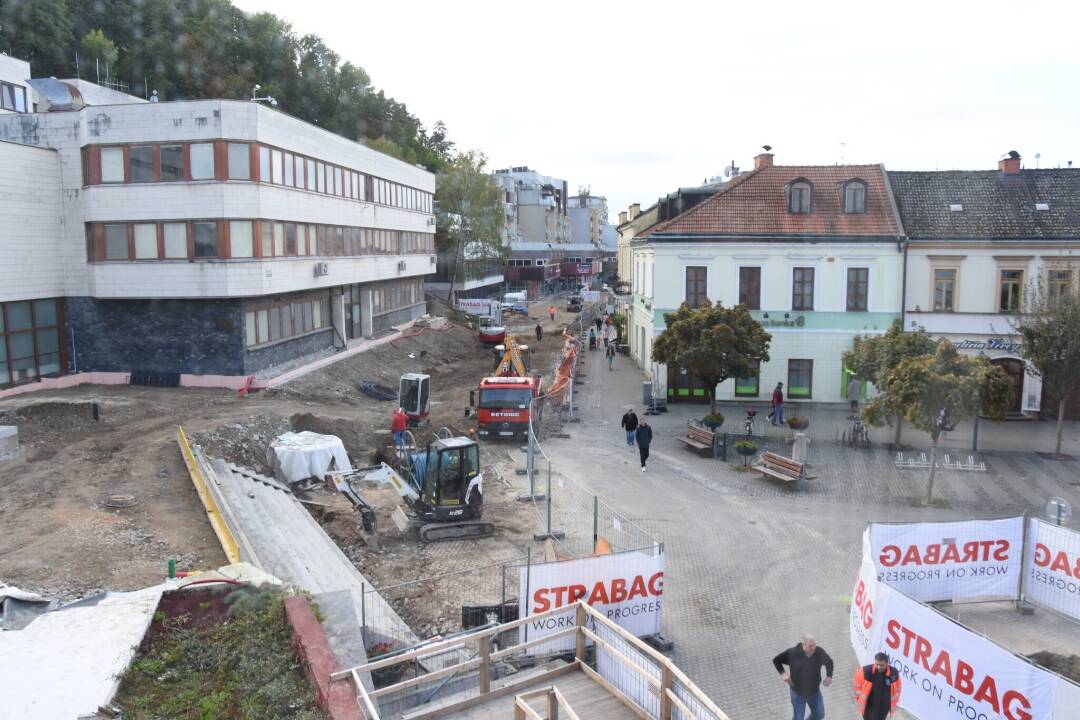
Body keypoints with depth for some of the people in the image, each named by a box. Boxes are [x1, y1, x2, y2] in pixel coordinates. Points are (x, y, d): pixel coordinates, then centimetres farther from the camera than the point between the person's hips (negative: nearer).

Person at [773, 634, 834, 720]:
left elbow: (829, 662, 4)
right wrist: (783, 673, -23)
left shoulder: (819, 652, -17)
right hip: (797, 692, -3)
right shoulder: (793, 653, -23)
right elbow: (776, 660, -11)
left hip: (814, 691, 3)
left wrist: (829, 676, -9)